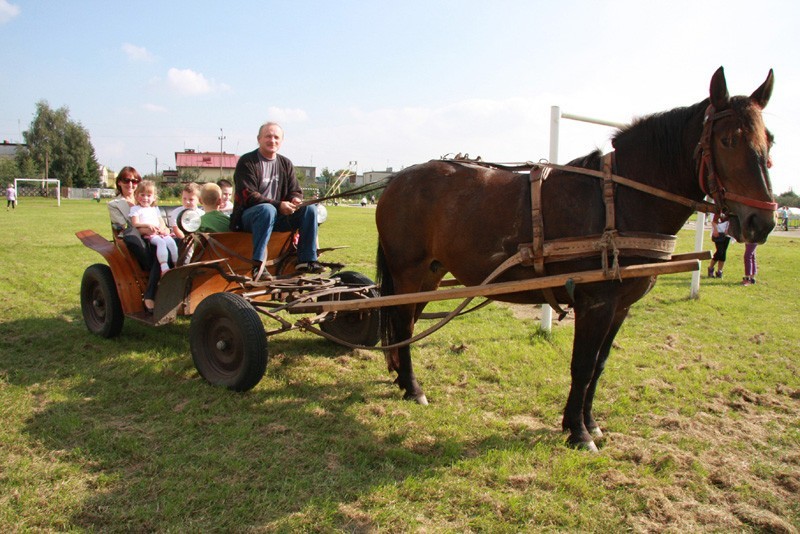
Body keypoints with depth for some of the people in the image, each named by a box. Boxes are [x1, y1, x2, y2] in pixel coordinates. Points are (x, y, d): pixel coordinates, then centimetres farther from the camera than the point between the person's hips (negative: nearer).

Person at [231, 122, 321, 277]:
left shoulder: (286, 164, 13)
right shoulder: (247, 162, -6)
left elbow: (295, 191, 11)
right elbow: (249, 196, -16)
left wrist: (295, 199, -15)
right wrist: (278, 205, -26)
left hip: (277, 217, 6)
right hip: (248, 216, -6)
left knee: (310, 208, -13)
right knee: (267, 209, -38)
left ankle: (307, 261, -15)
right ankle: (258, 265, -40)